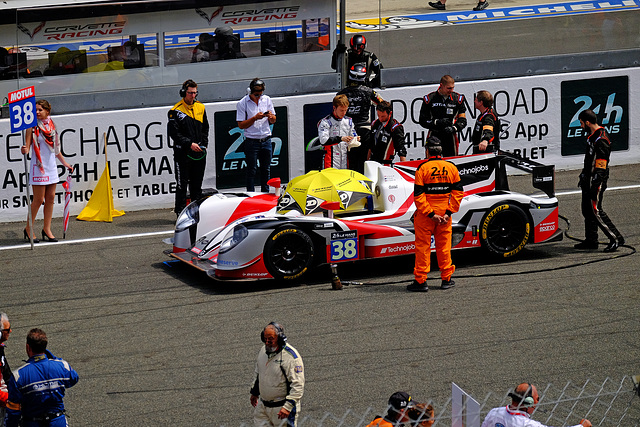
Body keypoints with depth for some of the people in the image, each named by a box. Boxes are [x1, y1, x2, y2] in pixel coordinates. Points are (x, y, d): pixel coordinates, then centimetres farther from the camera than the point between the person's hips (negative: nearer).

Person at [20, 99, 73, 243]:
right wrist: (25, 150, -35)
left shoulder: (51, 125, 10)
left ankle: (47, 230, 11)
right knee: (38, 199, -5)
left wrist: (65, 163, 23)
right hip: (38, 166, -6)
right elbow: (27, 146, -12)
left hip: (51, 166, 6)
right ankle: (28, 229, 7)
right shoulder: (32, 126, -7)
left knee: (50, 198, 5)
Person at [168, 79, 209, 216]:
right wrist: (189, 144, -17)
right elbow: (174, 133, -11)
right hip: (182, 152, -5)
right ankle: (181, 212, 2)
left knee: (197, 184, 11)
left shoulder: (200, 107, 10)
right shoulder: (176, 111, -7)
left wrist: (204, 144, 4)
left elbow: (205, 128, 17)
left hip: (199, 152, 5)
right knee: (182, 184, -3)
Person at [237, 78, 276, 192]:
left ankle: (265, 194, 17)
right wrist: (255, 118, -19)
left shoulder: (267, 100, 7)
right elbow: (241, 125, -8)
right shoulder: (242, 103, -6)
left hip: (266, 140, 4)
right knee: (252, 170, -4)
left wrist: (271, 117, -10)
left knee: (266, 170, 8)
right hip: (251, 142, -4)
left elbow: (273, 121, 14)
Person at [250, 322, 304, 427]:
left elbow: (298, 386, -23)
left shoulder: (291, 357, -21)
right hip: (262, 405, 7)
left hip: (281, 407, -7)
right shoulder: (263, 350, 3)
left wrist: (288, 406, -29)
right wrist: (254, 392, 28)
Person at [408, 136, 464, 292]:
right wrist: (449, 212, -3)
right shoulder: (451, 168, 1)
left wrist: (430, 214, -14)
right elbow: (458, 192, 0)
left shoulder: (423, 168, -10)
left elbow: (418, 195, -16)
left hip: (425, 214, -3)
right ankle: (446, 278, 18)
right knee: (444, 246, 13)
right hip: (444, 213, 3)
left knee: (422, 246, 3)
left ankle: (421, 280, 4)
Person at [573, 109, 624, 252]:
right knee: (587, 210, 13)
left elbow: (601, 167, -23)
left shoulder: (601, 141, -20)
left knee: (596, 211, -9)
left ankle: (616, 238, -4)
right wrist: (583, 177, 27)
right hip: (589, 179, 10)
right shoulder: (592, 136, 12)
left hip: (597, 180, -10)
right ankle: (591, 240, 20)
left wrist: (594, 186, -24)